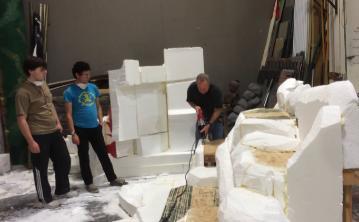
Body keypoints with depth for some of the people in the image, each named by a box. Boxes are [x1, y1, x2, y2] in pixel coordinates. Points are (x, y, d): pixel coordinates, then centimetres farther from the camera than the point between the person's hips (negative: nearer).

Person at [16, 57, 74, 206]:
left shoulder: (43, 85, 8)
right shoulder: (23, 92, -18)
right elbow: (21, 120, -19)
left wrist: (58, 123, 16)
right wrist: (31, 141, -20)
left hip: (54, 132, 8)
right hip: (39, 136, -8)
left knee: (64, 160, 16)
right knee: (41, 168, 6)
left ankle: (62, 190, 35)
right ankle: (45, 198, 23)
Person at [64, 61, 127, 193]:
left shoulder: (93, 87, 4)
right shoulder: (69, 92, -10)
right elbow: (69, 114, -9)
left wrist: (101, 122, 8)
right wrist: (73, 133, -12)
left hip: (95, 127, 4)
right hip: (81, 129, -4)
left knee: (103, 154, 12)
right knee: (84, 157, 8)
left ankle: (112, 179, 24)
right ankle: (89, 183, 21)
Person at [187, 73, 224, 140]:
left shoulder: (216, 91, -26)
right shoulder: (192, 88, -19)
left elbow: (218, 110, -19)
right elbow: (190, 101, 1)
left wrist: (209, 124, -27)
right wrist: (195, 106, -22)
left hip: (215, 119, -2)